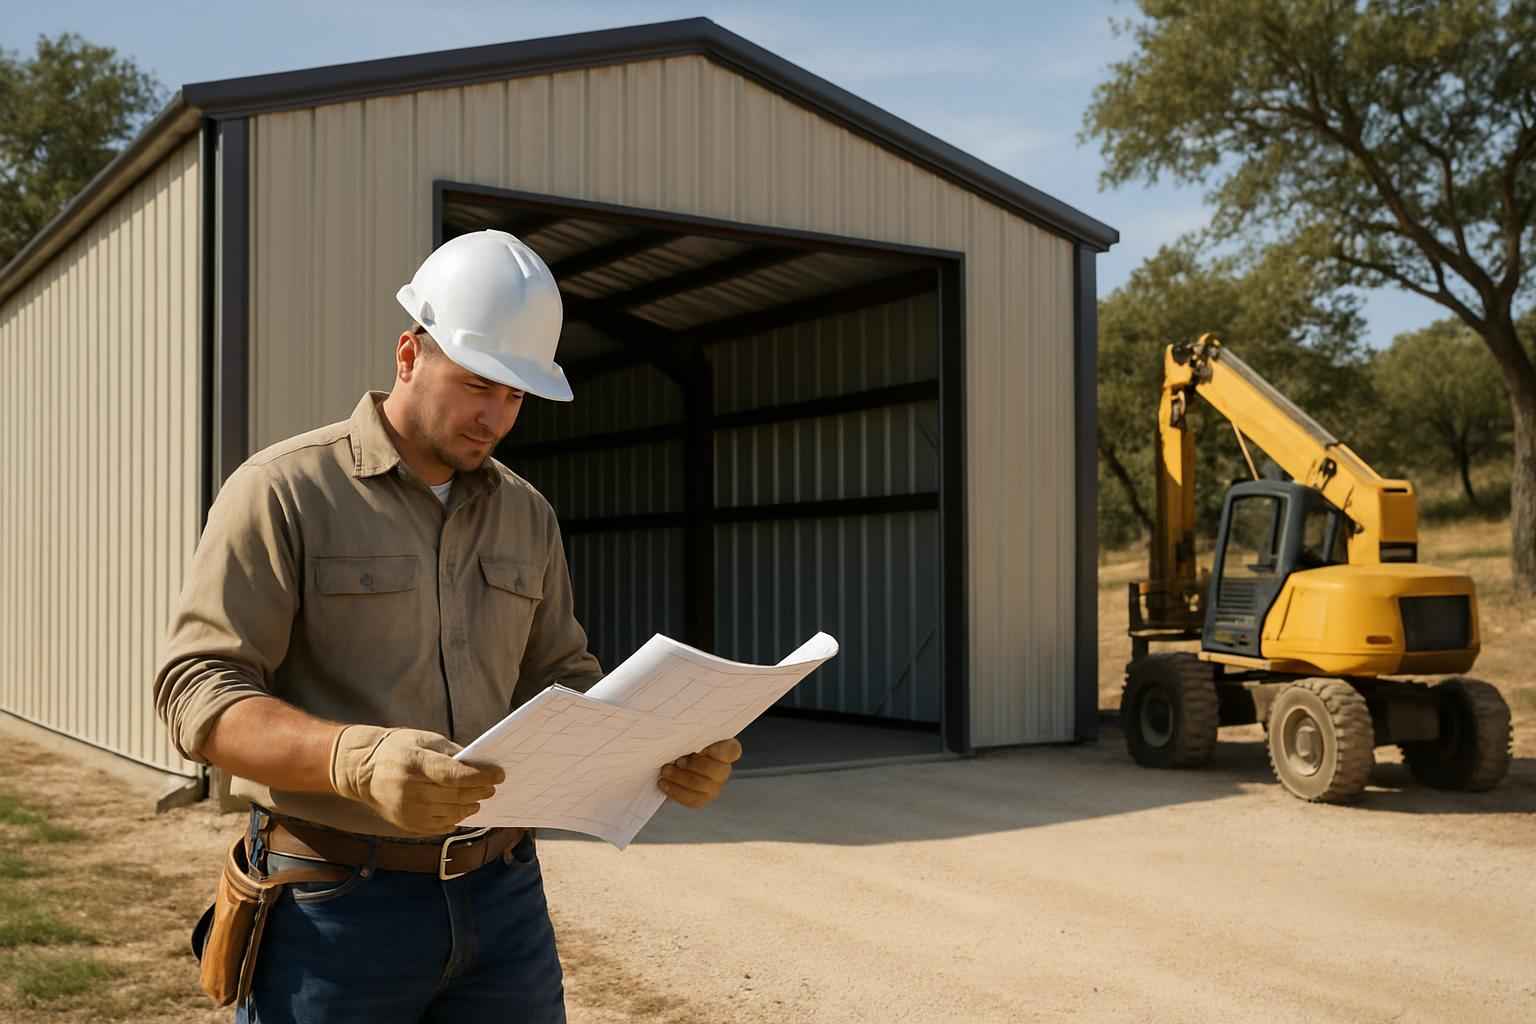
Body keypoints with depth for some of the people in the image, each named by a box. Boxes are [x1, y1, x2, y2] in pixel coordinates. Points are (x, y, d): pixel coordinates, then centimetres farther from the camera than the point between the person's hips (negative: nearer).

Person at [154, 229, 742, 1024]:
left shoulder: (527, 515, 9)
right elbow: (197, 693, -15)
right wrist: (357, 759, -33)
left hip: (502, 896, 5)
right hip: (334, 904, -4)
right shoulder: (284, 491, -8)